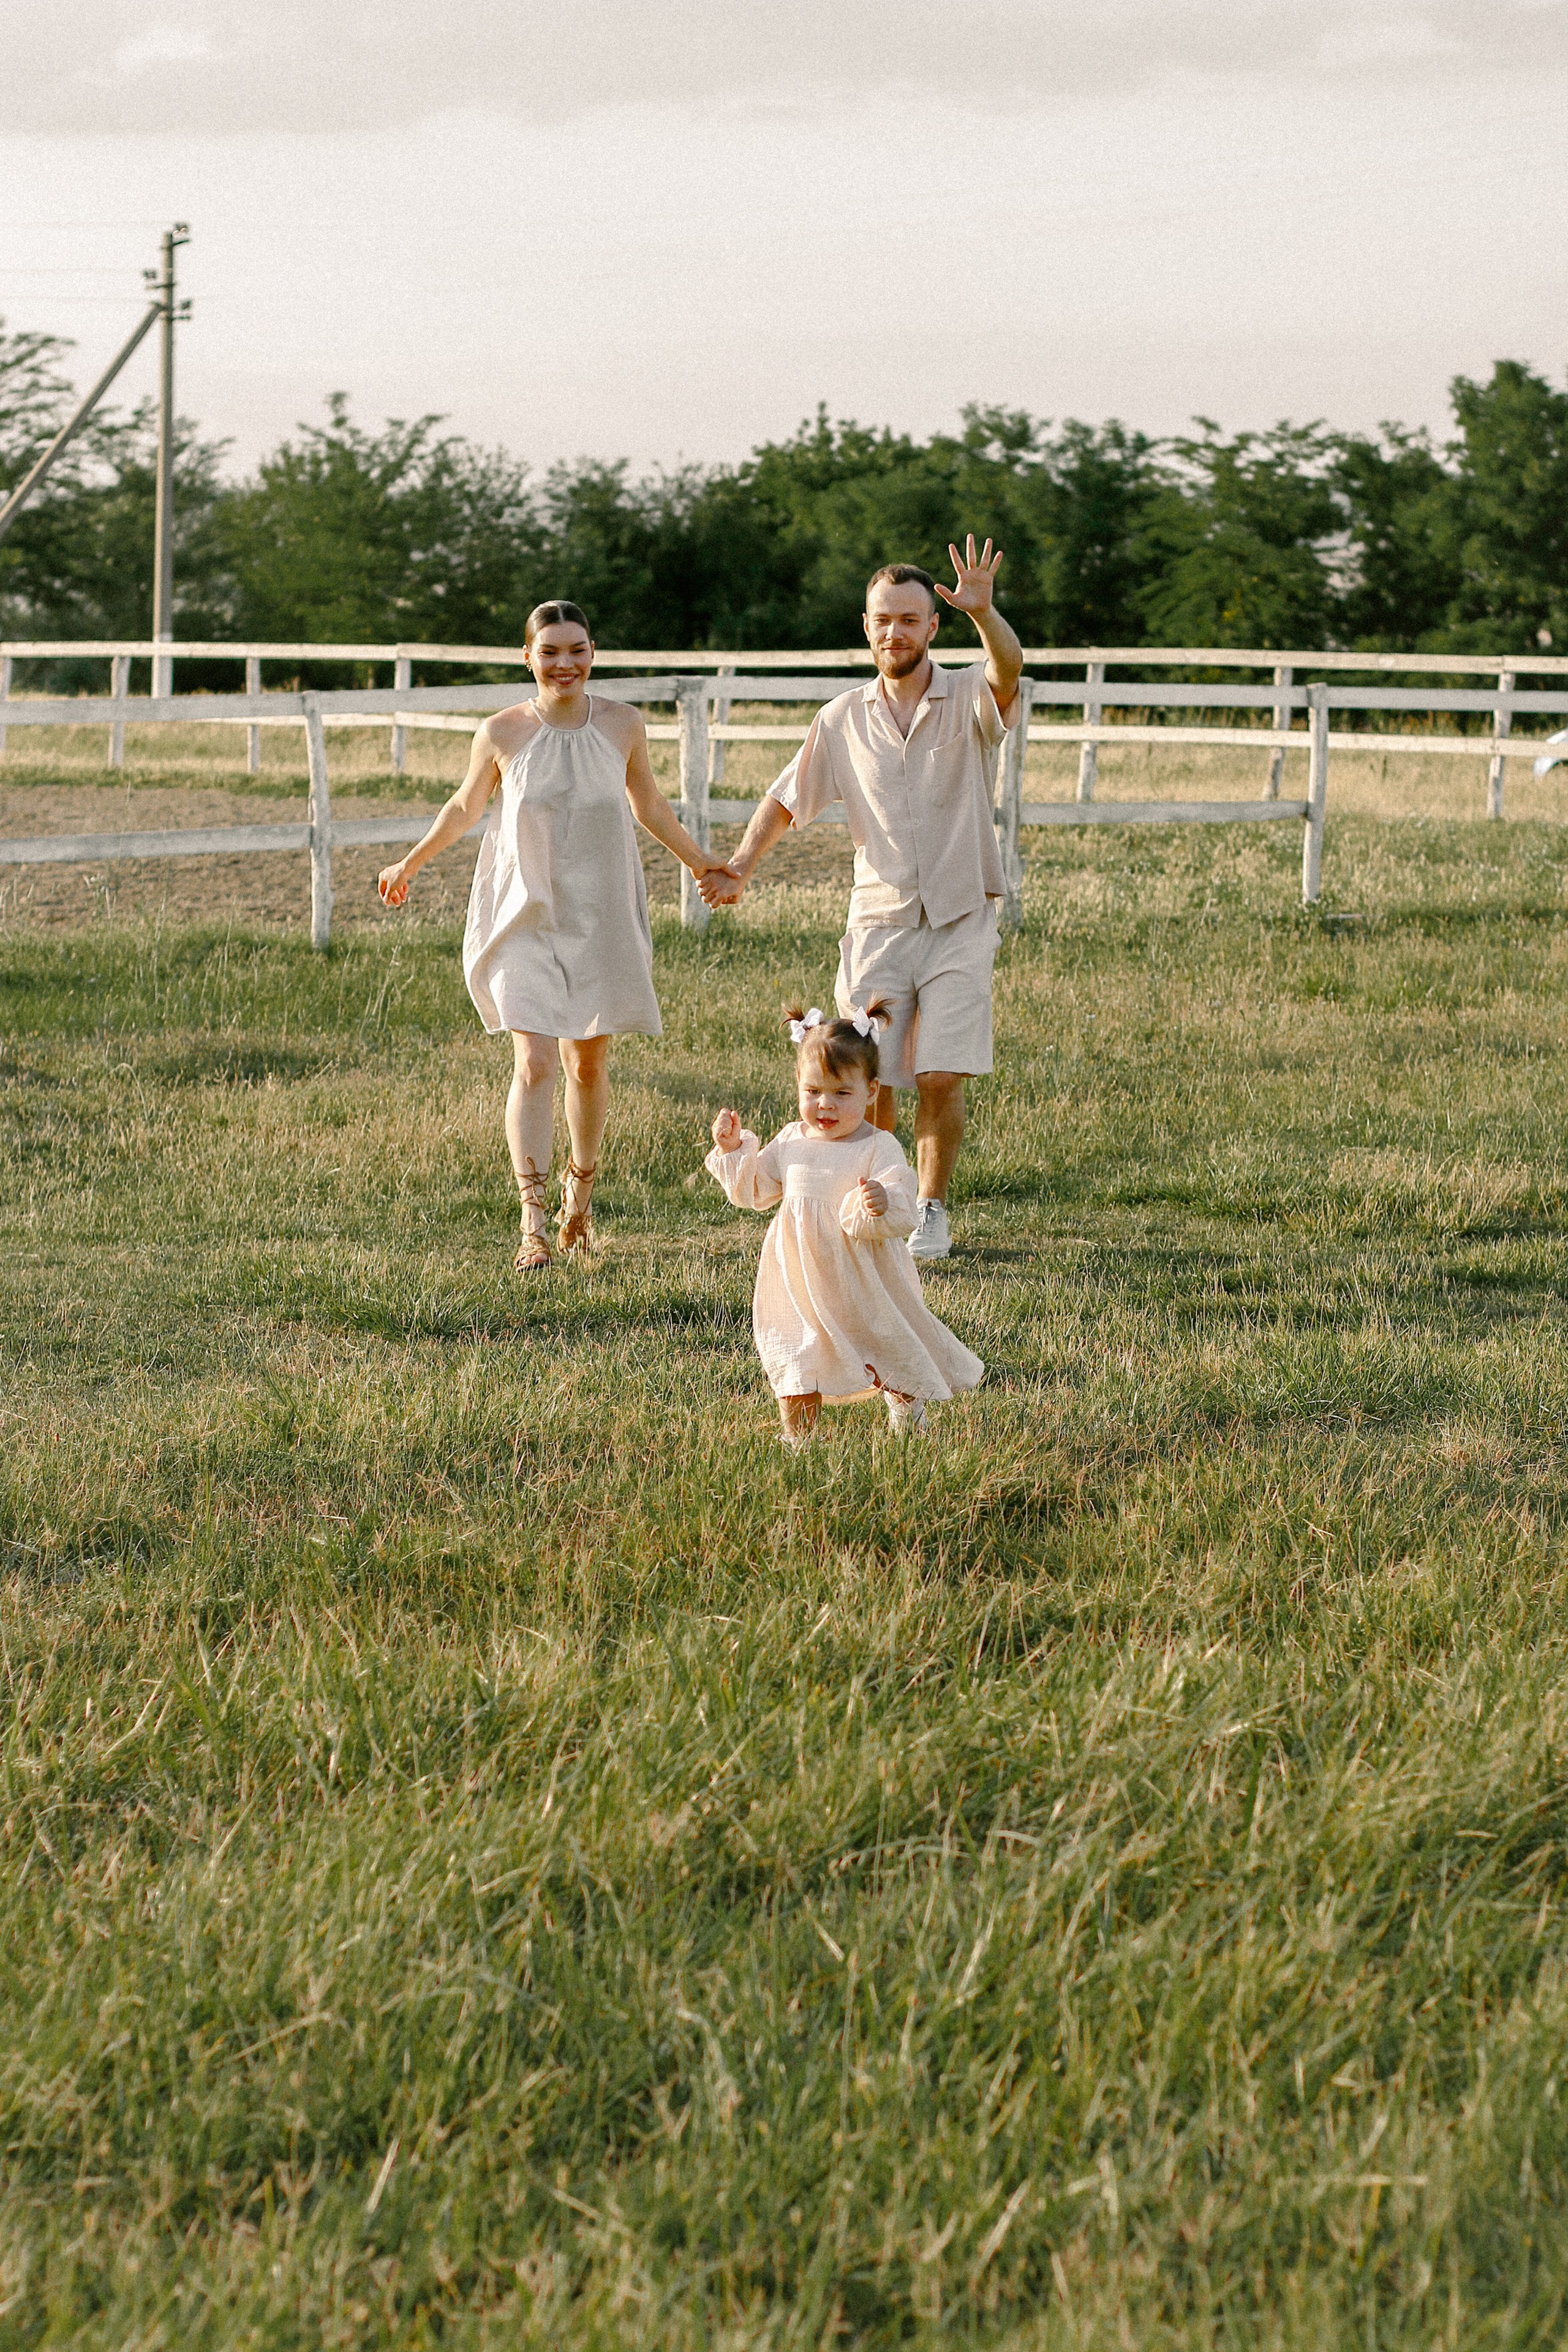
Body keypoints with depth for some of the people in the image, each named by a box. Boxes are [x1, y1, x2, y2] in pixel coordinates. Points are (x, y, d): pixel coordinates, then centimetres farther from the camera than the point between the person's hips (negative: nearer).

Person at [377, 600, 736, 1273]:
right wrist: (410, 864, 20)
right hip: (527, 919, -2)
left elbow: (648, 804, 15)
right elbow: (466, 805, 11)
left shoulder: (622, 725, -3)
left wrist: (698, 860, 26)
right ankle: (533, 1223, -17)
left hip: (599, 921, 2)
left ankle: (580, 1194, 36)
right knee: (534, 1064, -14)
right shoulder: (502, 733, -8)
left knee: (589, 1063, 13)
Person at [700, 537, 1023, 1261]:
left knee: (941, 1077, -9)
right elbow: (788, 799, 15)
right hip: (879, 921, 2)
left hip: (960, 922, -2)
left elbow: (1008, 670, -26)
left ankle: (931, 1212, 9)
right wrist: (739, 866, 0)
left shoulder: (969, 703, -3)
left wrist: (984, 611, -47)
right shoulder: (843, 720, 7)